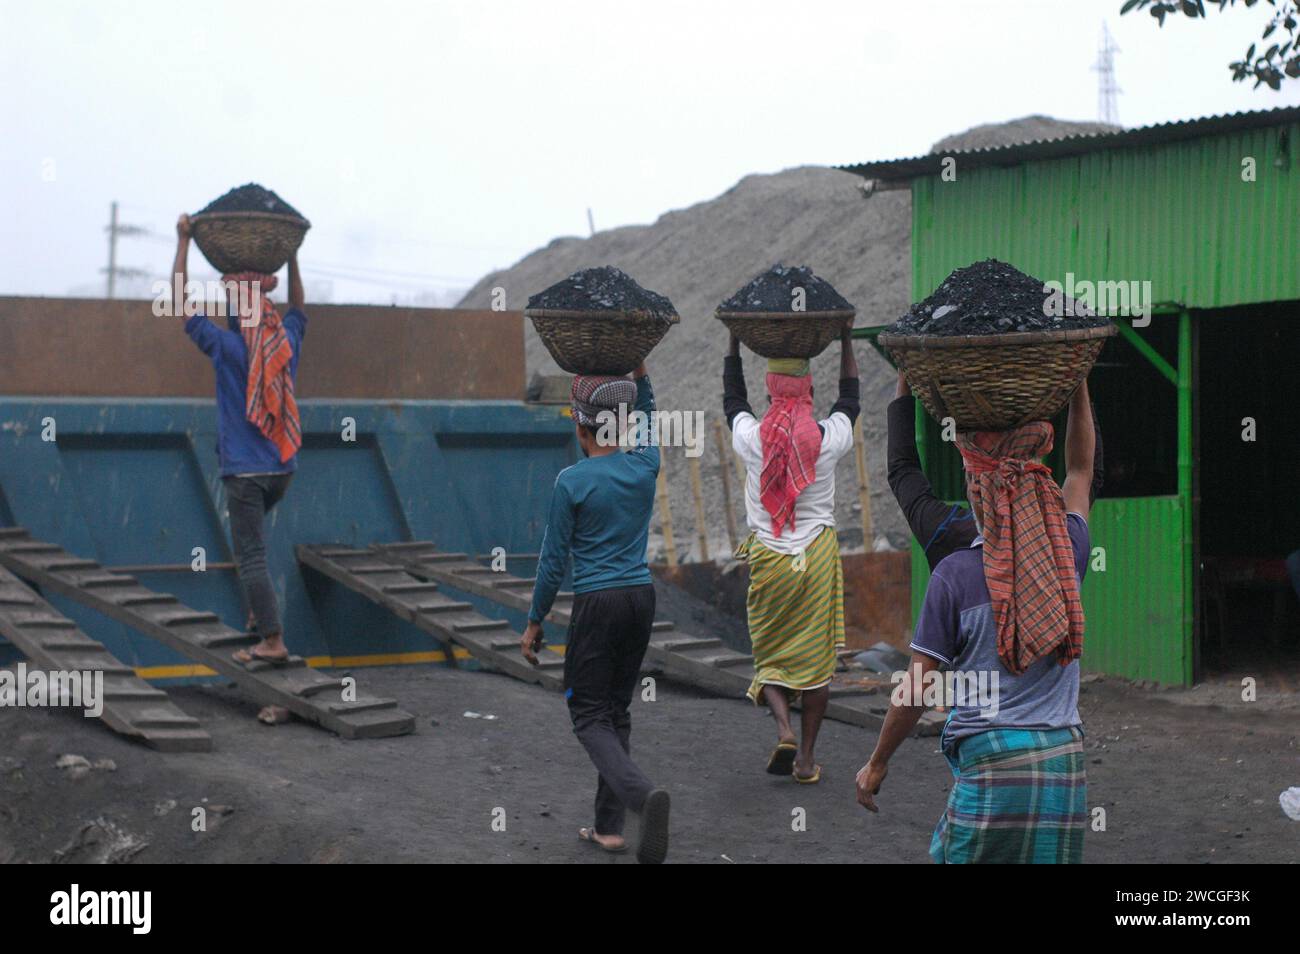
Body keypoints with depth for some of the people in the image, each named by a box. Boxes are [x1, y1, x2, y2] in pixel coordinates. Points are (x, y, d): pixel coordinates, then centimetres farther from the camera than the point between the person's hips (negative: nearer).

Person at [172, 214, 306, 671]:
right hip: (282, 467, 6)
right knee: (250, 542, 28)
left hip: (244, 470, -6)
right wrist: (291, 256, 30)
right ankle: (258, 614, 24)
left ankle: (272, 640, -13)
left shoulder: (226, 347, -10)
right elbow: (298, 307, 26)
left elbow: (180, 303, -3)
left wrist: (184, 241, 3)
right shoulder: (287, 343, 3)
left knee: (251, 555, -6)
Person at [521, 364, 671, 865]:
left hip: (597, 603, -5)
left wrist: (534, 622, 2)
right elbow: (646, 414, 26)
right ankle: (608, 825, 14)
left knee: (589, 716, -1)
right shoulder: (645, 467, 3)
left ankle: (643, 793, -28)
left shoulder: (572, 481, -10)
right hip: (642, 597, 5)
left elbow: (554, 559, -7)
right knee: (617, 711, 14)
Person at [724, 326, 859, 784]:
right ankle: (807, 755, 7)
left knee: (769, 653, 12)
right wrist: (846, 341, 24)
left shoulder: (752, 438, -7)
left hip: (767, 557, 0)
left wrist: (734, 343, 25)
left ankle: (784, 727, -11)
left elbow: (733, 399, 16)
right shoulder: (828, 438, -6)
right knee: (816, 656, 6)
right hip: (818, 556, 0)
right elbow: (850, 398, 16)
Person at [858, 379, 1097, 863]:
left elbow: (918, 687, -4)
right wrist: (1079, 387, 32)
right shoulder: (1066, 555, 4)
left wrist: (876, 764, 8)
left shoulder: (955, 574, -7)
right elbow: (1080, 470, 25)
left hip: (991, 759, -4)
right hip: (1066, 758, 5)